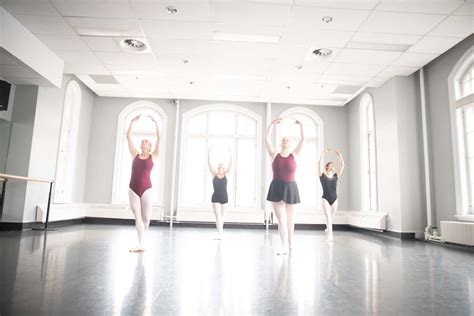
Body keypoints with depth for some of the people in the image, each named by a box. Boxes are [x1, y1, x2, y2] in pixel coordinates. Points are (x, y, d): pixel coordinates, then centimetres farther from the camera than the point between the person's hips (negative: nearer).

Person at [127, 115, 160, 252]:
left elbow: (159, 138, -3)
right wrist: (133, 122, 6)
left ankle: (142, 241, 27)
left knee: (146, 217, 2)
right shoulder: (135, 154, 10)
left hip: (146, 189, -2)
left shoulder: (153, 156, 4)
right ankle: (141, 244, 3)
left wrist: (155, 123, -4)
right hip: (133, 189, 2)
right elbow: (128, 137, 9)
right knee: (137, 217, 1)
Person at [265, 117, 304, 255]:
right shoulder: (274, 155, 5)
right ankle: (285, 246, -3)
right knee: (281, 219, -4)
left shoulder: (294, 155, 5)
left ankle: (290, 244, 25)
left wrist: (300, 125, -4)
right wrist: (272, 124, -3)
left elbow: (302, 139, 0)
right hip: (277, 188, 0)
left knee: (290, 219, 12)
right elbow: (266, 138, -1)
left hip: (290, 188, 1)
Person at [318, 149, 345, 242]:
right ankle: (330, 236, -18)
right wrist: (324, 153, -13)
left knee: (331, 218, 15)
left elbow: (342, 166, 2)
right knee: (328, 217, -14)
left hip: (334, 200, 4)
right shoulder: (322, 175, -1)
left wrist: (339, 155, -1)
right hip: (325, 199, -4)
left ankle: (327, 229, 40)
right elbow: (320, 163, -12)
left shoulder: (336, 176, 6)